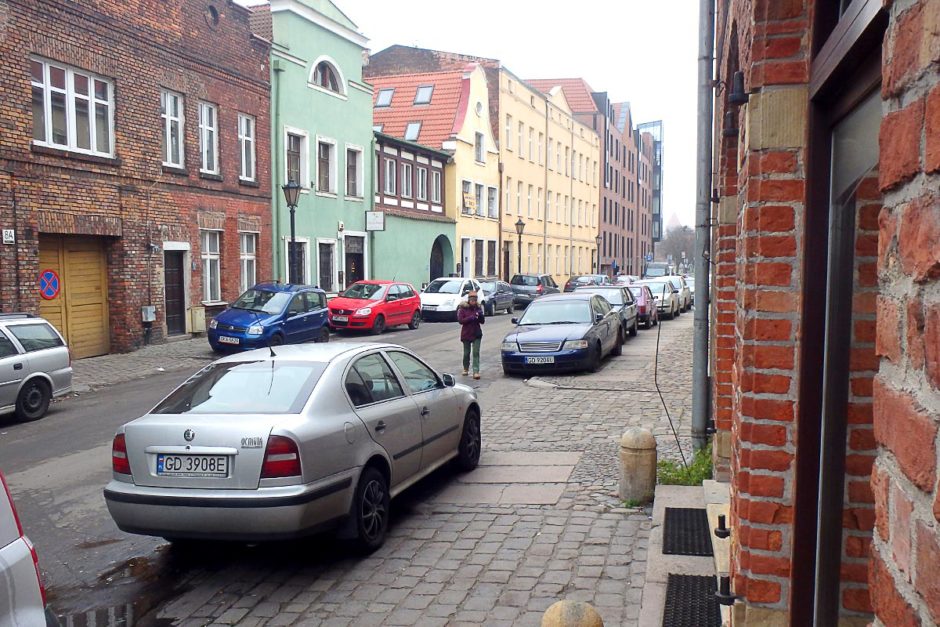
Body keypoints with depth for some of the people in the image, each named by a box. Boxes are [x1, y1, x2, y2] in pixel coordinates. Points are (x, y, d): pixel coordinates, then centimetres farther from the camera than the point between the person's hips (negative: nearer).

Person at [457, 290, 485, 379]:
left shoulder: (478, 308, 4)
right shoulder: (463, 308, -5)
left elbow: (482, 321, 5)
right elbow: (460, 320, -14)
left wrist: (480, 315, -16)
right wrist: (471, 318, -23)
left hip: (476, 334, 1)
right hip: (466, 334, -1)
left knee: (476, 353, -8)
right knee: (466, 353, 11)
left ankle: (476, 371, -11)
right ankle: (466, 369, 30)